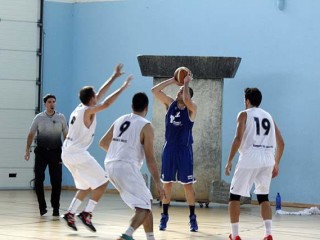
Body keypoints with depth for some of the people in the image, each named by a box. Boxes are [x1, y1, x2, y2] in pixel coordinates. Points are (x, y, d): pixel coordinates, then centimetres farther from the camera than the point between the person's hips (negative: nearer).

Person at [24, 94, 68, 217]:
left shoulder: (61, 117, 3)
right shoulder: (39, 117, 1)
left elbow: (66, 135, 7)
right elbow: (31, 134, 5)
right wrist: (28, 149, -5)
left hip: (56, 152, 0)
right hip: (41, 151, 0)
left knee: (56, 181, -1)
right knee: (38, 179, -8)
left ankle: (56, 208, 9)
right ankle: (42, 207, 3)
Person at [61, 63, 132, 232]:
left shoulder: (81, 108, 13)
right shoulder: (88, 111, -12)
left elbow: (100, 94, 21)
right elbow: (106, 103, -25)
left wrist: (114, 77, 25)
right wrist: (123, 87, -18)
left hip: (68, 153, 9)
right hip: (78, 154, -9)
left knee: (86, 186, 21)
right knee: (102, 183, -2)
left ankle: (70, 214, 13)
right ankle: (86, 214, -8)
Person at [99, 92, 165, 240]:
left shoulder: (120, 121, 15)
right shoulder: (146, 126, -4)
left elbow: (103, 143, 24)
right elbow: (150, 158, -7)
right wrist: (158, 183, -4)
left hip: (111, 166, 8)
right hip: (127, 167, -8)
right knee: (144, 208, -6)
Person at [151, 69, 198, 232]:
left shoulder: (191, 108, -9)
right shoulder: (170, 104, 4)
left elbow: (186, 99, -32)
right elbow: (155, 90, -1)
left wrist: (186, 82, -18)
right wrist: (173, 80, -4)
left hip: (184, 150, -4)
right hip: (169, 149, 4)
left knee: (187, 185, -1)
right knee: (167, 183, 7)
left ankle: (192, 218, 8)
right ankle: (164, 216, 15)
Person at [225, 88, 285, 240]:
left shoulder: (244, 115, 5)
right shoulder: (268, 116, 20)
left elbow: (238, 139, -9)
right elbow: (281, 143, 18)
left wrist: (229, 161, -5)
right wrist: (276, 164, 26)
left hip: (250, 159, -5)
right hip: (267, 160, 5)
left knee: (234, 195, 8)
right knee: (263, 197, 19)